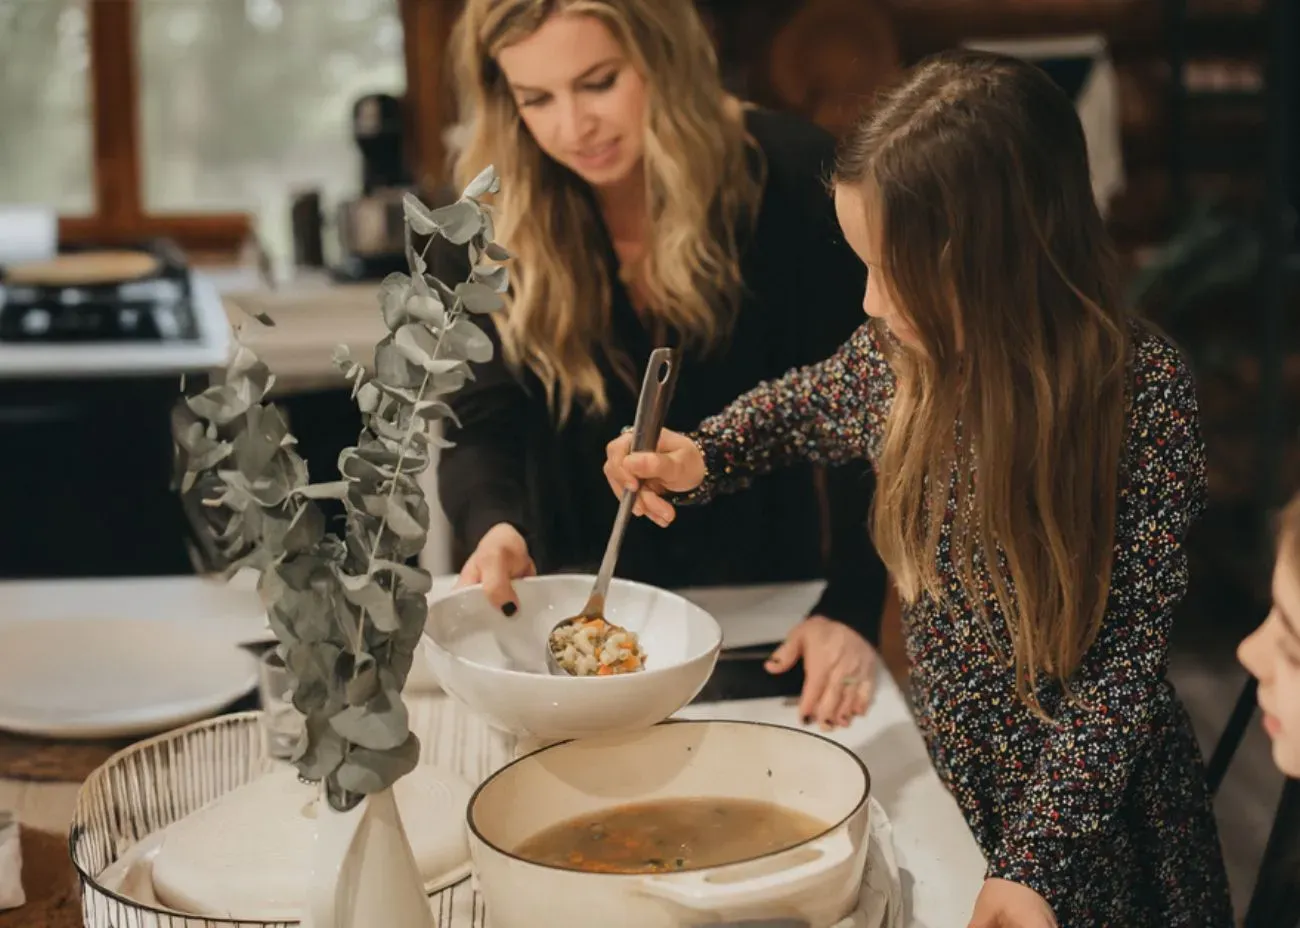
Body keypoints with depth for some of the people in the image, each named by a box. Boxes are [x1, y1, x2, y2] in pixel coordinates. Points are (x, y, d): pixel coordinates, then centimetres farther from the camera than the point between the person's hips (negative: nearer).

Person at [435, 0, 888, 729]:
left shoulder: (794, 179, -15)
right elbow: (481, 429, -10)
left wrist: (852, 610, -20)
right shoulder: (489, 222, -9)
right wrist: (495, 527, -32)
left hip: (767, 598, -1)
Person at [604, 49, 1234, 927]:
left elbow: (1129, 654, -20)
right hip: (950, 782, 4)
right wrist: (702, 458, -5)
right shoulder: (907, 353, -11)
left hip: (1097, 807, -4)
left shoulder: (1142, 389, -23)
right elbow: (810, 403, 13)